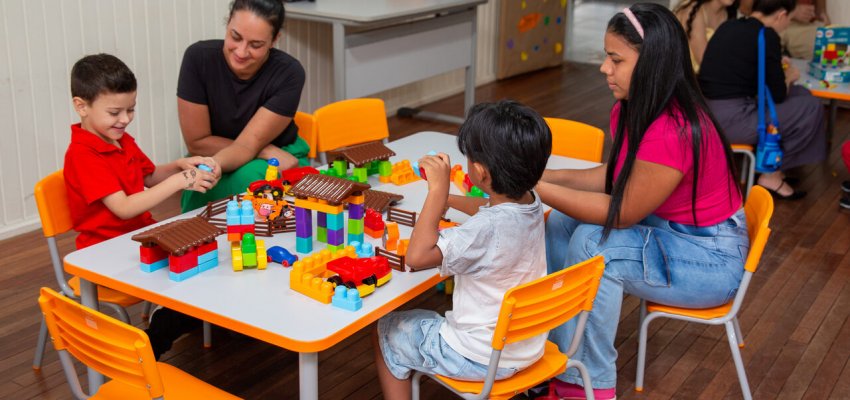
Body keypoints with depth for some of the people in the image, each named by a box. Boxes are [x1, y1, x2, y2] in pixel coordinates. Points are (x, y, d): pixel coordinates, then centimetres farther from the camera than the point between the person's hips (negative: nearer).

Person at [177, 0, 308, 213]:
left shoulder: (289, 73, -21)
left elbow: (248, 144, -24)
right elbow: (197, 142, -15)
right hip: (216, 165, 0)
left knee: (249, 176, -33)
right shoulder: (199, 57, -19)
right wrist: (268, 151, -22)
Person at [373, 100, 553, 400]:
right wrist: (448, 198, 20)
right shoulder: (531, 203, -7)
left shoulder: (486, 229, -34)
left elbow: (417, 256, -35)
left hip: (482, 360, -8)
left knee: (386, 333, 12)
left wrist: (437, 189, -32)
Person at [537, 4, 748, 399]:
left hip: (708, 259, -9)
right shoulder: (632, 108, -4)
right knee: (561, 225, -2)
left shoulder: (671, 132, -31)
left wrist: (538, 189, -22)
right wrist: (550, 176, -4)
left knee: (592, 245, -25)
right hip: (666, 232, 9)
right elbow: (617, 176, 8)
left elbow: (622, 214, -24)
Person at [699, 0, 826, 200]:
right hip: (731, 120, -9)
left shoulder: (728, 26, 13)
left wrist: (777, 68, 26)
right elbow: (778, 95, -6)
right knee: (811, 107, 3)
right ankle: (772, 174, 13)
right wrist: (789, 77, 15)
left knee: (800, 94, 20)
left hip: (708, 114, 9)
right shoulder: (766, 35, -11)